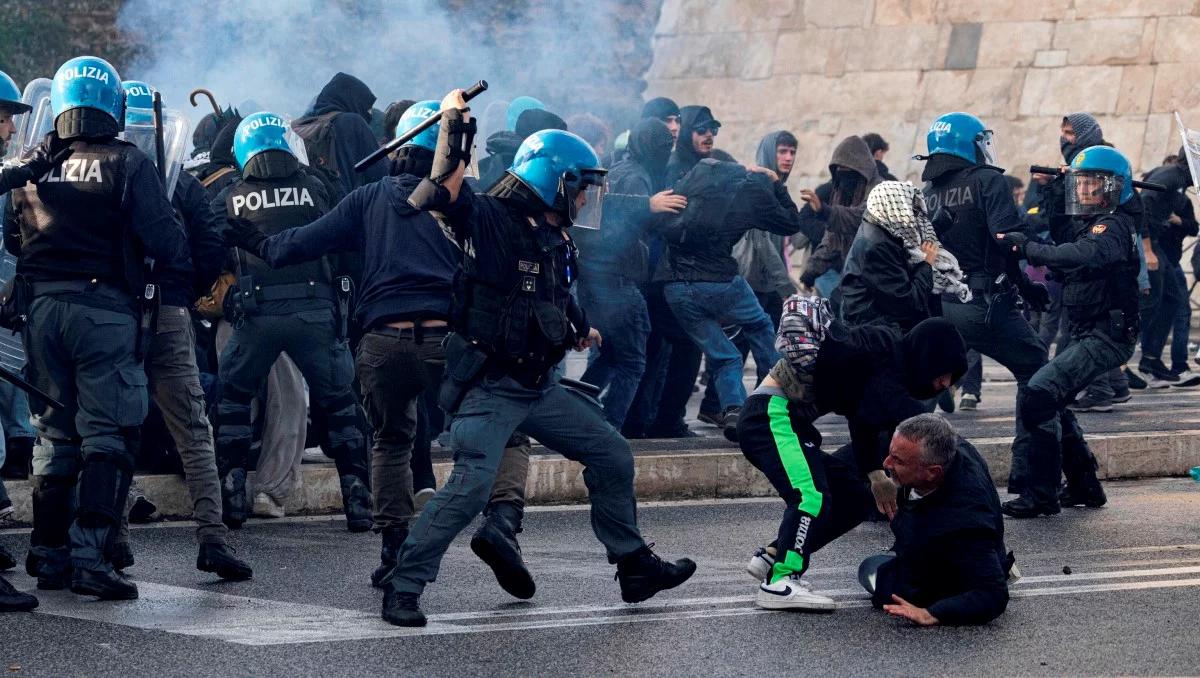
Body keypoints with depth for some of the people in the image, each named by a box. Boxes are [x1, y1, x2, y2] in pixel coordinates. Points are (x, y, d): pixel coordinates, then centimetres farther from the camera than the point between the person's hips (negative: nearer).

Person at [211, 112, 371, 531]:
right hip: (316, 311, 0)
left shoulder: (230, 199, 7)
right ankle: (357, 500, 8)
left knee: (232, 396, 20)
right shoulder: (313, 187, 7)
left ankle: (233, 495, 12)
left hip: (258, 314, 0)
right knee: (339, 401, 14)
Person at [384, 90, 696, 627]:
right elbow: (447, 191, -32)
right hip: (490, 386, -9)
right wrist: (453, 121, -24)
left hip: (539, 386, 9)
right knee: (471, 487, -21)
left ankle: (634, 567, 23)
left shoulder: (553, 237, 14)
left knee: (612, 456, 10)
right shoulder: (491, 221, -12)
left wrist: (580, 328, 49)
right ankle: (403, 588, -12)